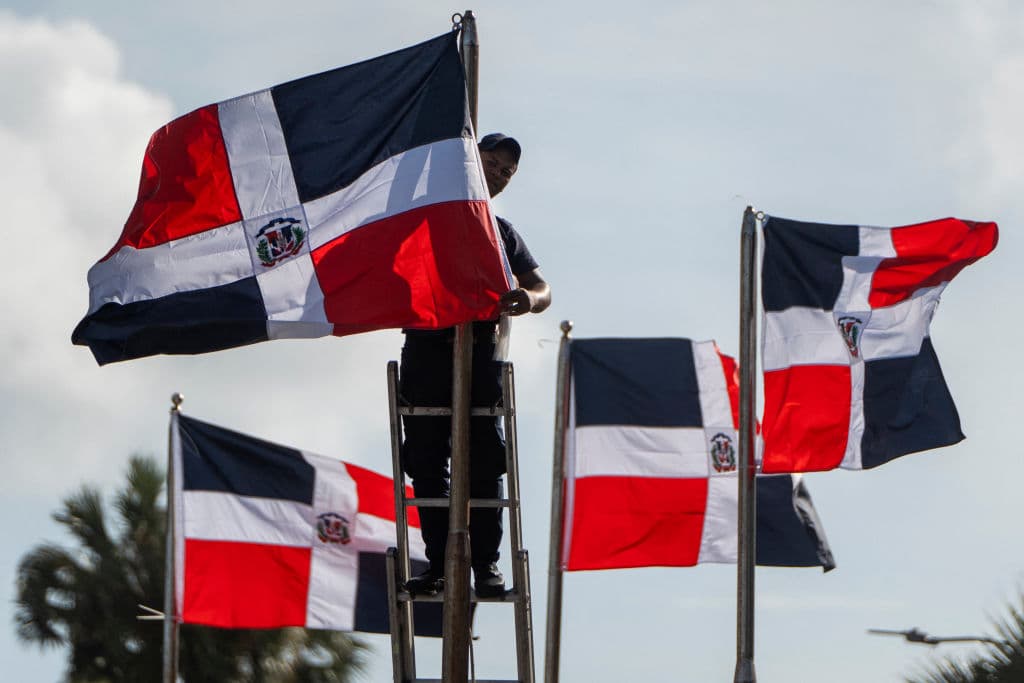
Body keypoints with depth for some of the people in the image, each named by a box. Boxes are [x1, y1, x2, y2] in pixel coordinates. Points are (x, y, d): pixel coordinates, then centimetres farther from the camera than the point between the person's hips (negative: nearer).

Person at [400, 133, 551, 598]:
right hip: (425, 347, -1)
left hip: (479, 351, 1)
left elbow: (542, 288, 13)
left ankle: (486, 563, -5)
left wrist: (529, 301, -12)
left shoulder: (502, 233, 19)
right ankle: (438, 563, 1)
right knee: (426, 463, -2)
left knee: (484, 464, -7)